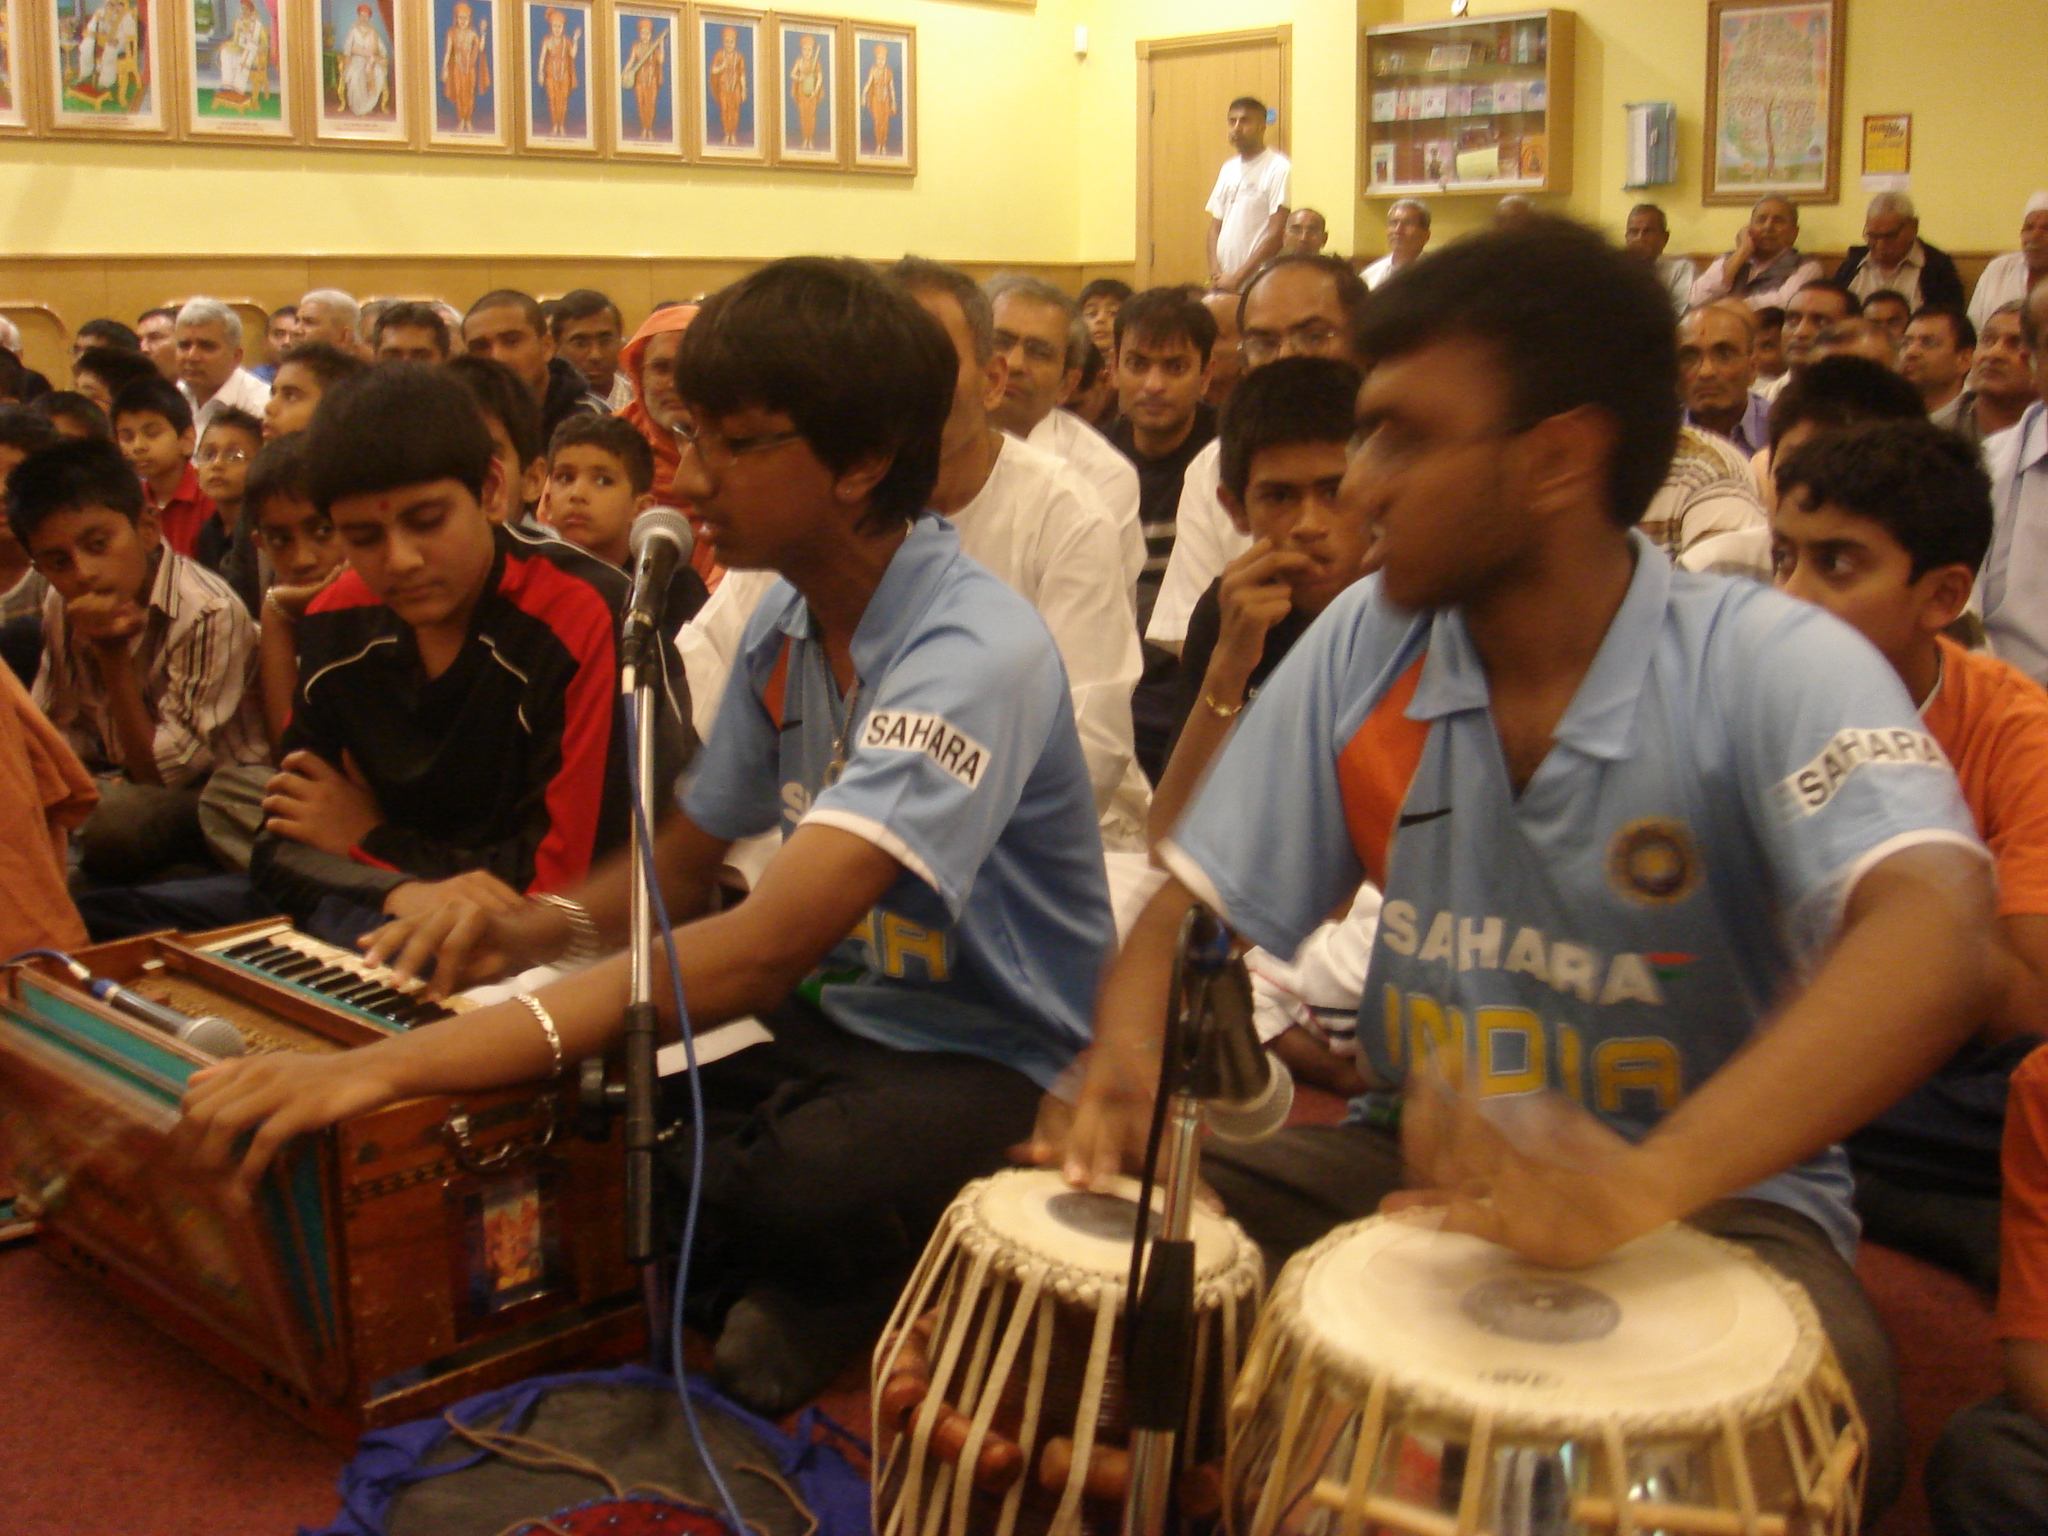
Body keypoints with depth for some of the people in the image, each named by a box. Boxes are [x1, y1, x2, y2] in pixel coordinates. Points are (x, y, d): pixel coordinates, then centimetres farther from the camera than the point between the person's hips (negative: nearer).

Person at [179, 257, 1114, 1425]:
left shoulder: (978, 651, -25)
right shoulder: (786, 625, 3)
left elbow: (771, 942, -36)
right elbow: (684, 868, 12)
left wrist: (401, 1063, -41)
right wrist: (536, 928, -12)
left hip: (997, 1064, -6)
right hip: (847, 1019, 7)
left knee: (794, 1183, -37)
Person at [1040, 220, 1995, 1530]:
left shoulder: (1772, 669, -17)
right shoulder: (1365, 648, -2)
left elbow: (1933, 934, -34)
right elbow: (1200, 908, 1)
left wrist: (1647, 1185, -50)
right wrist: (1128, 1064, -23)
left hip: (1717, 1192, -3)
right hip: (1417, 1162, 4)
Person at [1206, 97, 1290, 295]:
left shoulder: (1279, 169, -6)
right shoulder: (1228, 168, 16)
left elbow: (1277, 234, -12)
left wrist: (1238, 277, -14)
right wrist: (1215, 272, 0)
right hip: (1225, 282, 6)